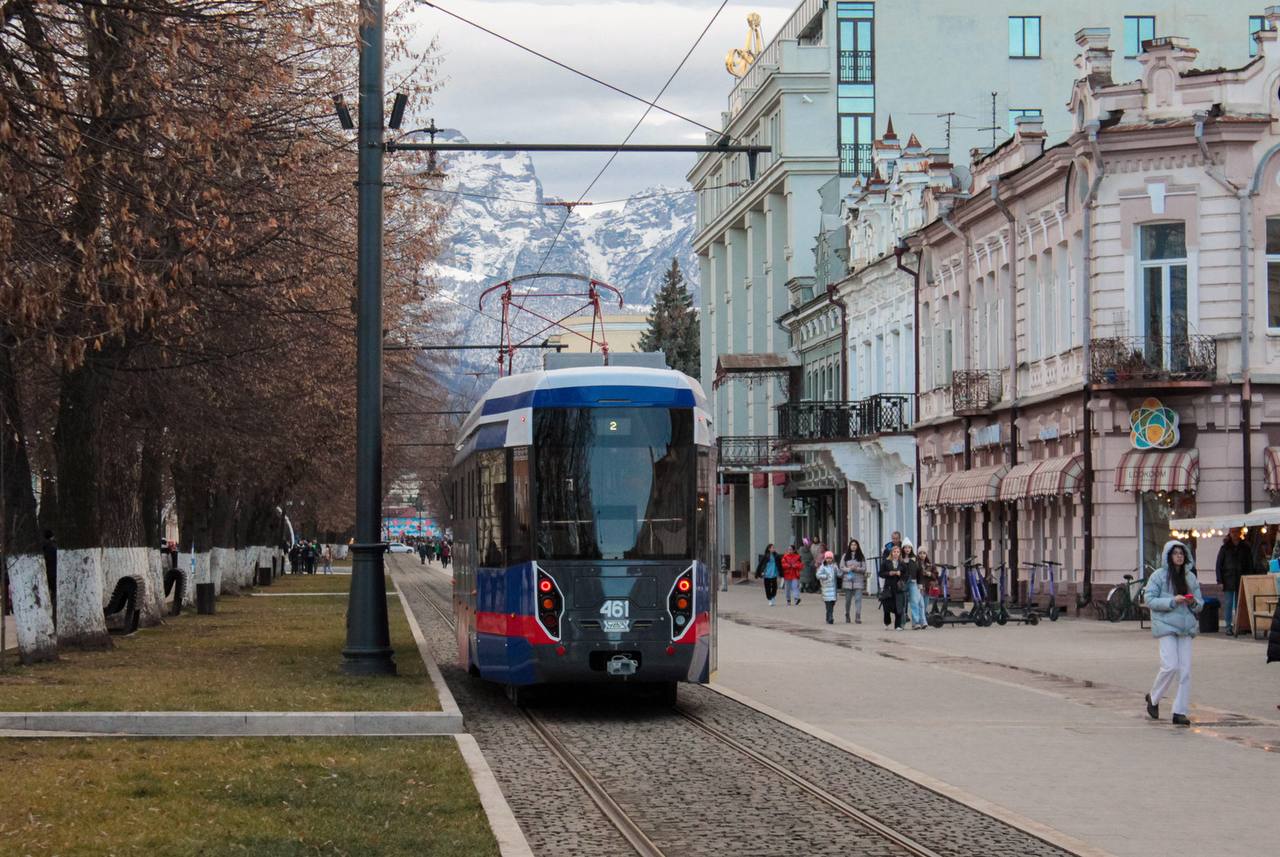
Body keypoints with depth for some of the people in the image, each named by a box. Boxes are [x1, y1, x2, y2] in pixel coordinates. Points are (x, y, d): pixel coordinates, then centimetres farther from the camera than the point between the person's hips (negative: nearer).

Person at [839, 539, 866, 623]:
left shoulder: (861, 557, 5)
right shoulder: (845, 556, 7)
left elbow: (864, 569, 1)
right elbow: (841, 567, 3)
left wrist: (856, 568, -16)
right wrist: (849, 569, -13)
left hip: (858, 582, -1)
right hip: (848, 581, 1)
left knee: (858, 599, -9)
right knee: (847, 600, 9)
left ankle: (858, 618, -12)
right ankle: (847, 617, 23)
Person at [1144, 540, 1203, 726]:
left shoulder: (1190, 577, 11)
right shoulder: (1159, 575, -2)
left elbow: (1200, 604, 15)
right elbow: (1150, 601, -7)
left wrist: (1193, 602, -8)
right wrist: (1172, 601, -18)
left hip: (1186, 627, 4)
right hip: (1166, 625, -4)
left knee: (1185, 670, -1)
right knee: (1170, 666, -14)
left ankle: (1180, 712, 4)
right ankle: (1153, 698, 11)